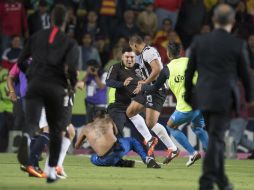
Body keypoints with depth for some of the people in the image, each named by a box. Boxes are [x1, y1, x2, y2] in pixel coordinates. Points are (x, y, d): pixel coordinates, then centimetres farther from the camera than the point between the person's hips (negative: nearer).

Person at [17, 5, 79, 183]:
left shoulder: (37, 36, 11)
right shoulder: (70, 43, 1)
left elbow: (20, 62, 12)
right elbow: (71, 69, -13)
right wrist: (73, 85, 6)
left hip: (35, 85, 1)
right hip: (57, 88, -1)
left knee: (32, 123, -11)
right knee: (56, 130, 16)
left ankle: (27, 138, -50)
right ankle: (52, 171, 18)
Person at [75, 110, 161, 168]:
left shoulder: (86, 128, 20)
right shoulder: (108, 120, 20)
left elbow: (76, 146, 34)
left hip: (104, 160, -1)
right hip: (118, 148, 1)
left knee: (93, 158, 37)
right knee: (132, 141, 35)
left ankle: (120, 163, 13)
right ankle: (148, 160, 11)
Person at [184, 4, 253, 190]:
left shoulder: (199, 41, 3)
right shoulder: (238, 45, -6)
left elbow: (189, 71, 7)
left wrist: (188, 96, 17)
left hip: (203, 96, 4)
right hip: (224, 98, -4)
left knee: (216, 138, 18)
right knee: (216, 139, -3)